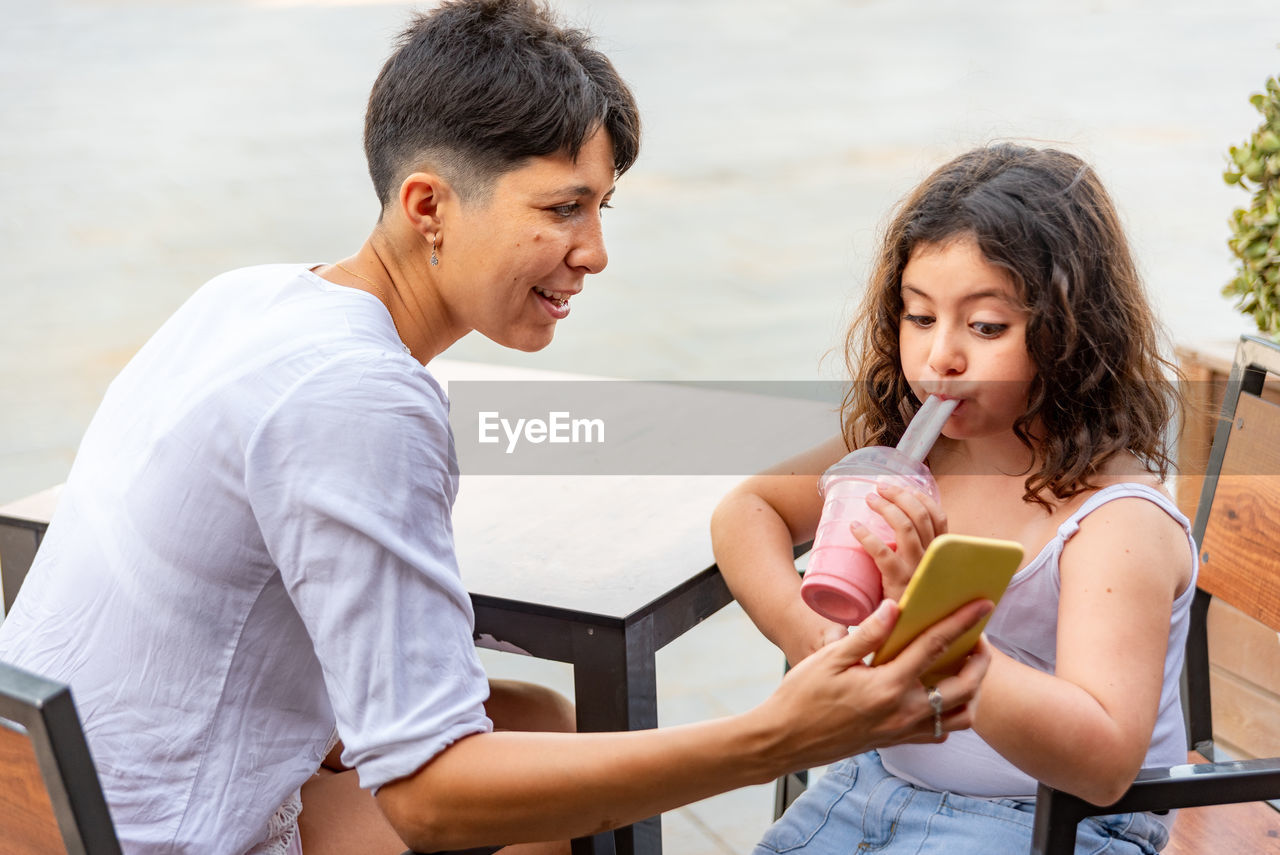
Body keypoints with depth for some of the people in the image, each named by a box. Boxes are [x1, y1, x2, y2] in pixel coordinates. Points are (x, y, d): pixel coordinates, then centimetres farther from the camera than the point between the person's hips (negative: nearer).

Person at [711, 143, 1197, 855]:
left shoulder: (1122, 521, -22)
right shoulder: (902, 445, 0)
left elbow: (1105, 762, -31)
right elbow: (748, 509, 10)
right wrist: (798, 626, -10)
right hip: (881, 779, 6)